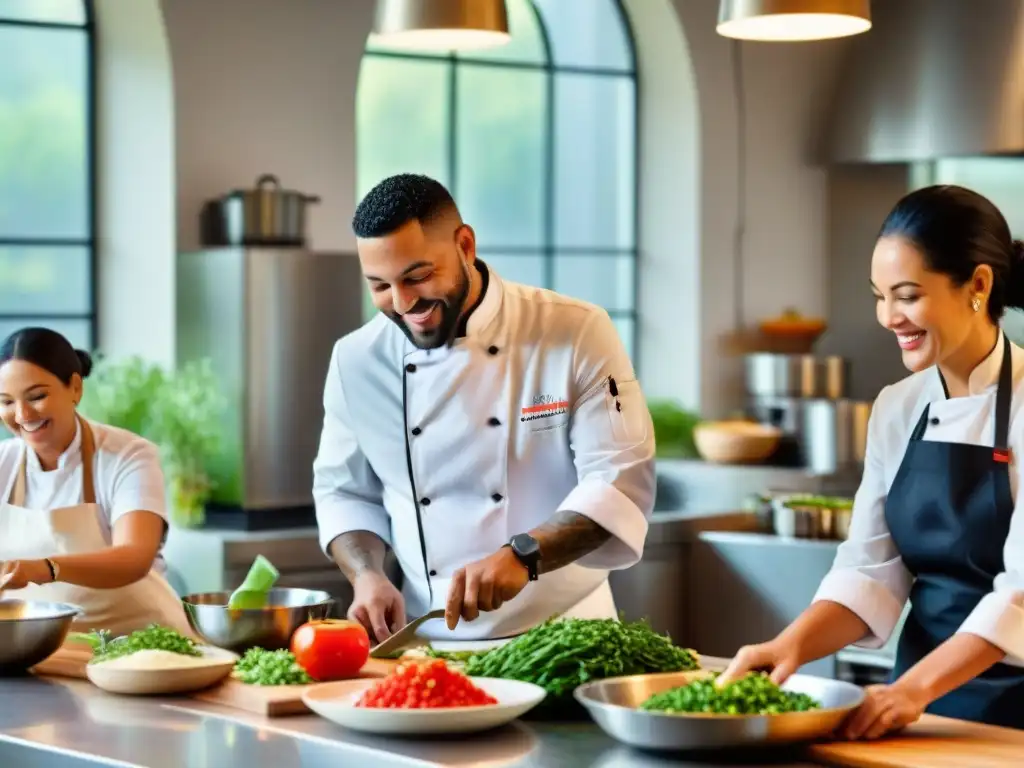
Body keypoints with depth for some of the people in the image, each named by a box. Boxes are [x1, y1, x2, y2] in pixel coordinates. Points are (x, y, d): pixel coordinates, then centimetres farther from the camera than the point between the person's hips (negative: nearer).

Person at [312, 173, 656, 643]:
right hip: (429, 642, 3)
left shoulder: (578, 335, -6)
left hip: (562, 634, -3)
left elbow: (621, 482, -10)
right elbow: (344, 492, 15)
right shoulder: (357, 361, 4)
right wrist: (367, 576, -5)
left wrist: (523, 556, -25)